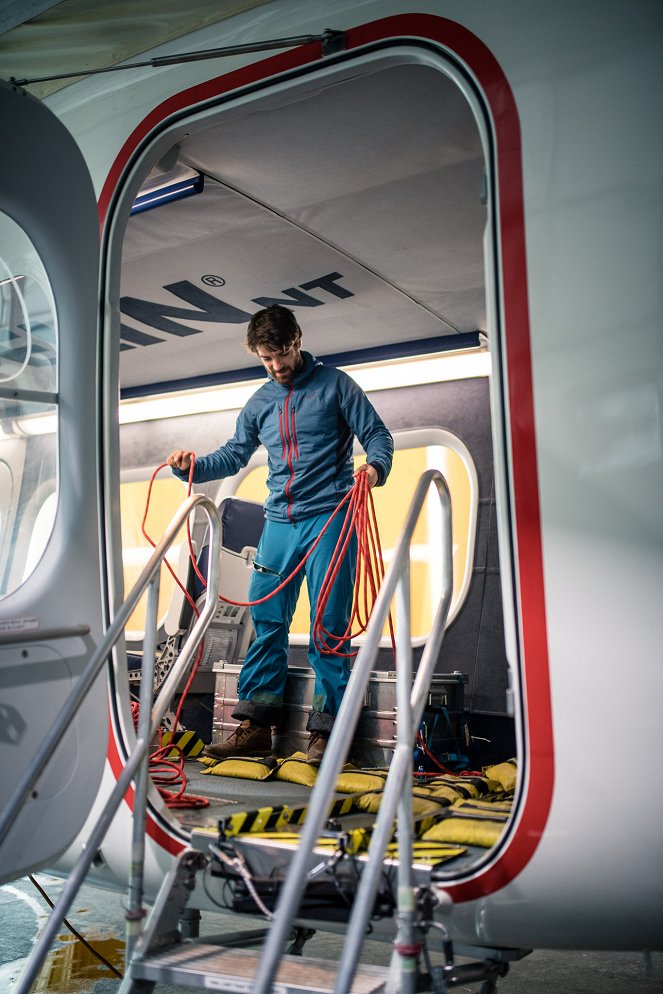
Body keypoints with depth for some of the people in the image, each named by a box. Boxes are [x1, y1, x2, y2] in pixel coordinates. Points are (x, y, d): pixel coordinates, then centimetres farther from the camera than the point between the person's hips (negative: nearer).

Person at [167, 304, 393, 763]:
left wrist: (375, 467, -22)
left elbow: (378, 433, -1)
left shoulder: (334, 384, 3)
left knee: (328, 625, -5)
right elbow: (233, 455, 22)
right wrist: (192, 466, 5)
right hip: (279, 523, 5)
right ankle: (256, 725, 9)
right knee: (266, 621, 3)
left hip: (329, 518, -5)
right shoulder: (260, 403, 17)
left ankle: (326, 730, 1)